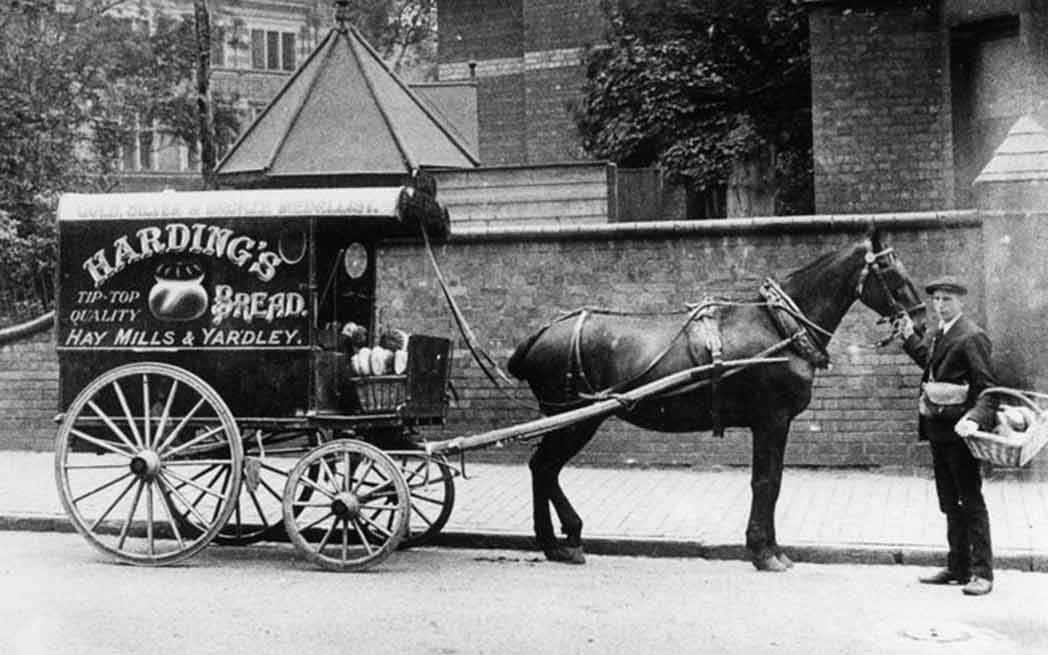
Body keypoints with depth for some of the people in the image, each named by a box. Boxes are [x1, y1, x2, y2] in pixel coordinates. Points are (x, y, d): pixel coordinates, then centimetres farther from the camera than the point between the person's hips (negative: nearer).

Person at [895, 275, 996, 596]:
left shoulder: (972, 337, -15)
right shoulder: (936, 334, 12)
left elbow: (987, 388, -19)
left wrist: (975, 417, -35)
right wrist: (909, 336, 23)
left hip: (958, 429, -9)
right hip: (937, 429, 9)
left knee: (971, 502, -3)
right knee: (950, 503, 16)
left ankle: (982, 573, 3)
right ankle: (958, 567, 26)